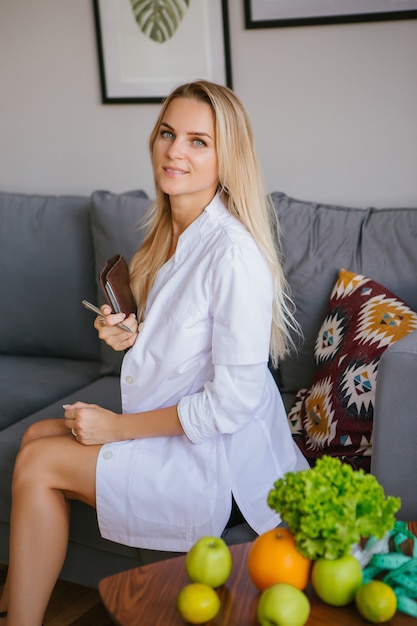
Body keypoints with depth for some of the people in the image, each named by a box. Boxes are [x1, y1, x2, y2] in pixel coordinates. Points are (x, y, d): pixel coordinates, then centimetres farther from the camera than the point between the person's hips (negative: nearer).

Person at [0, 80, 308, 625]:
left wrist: (117, 427, -16)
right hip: (173, 422, 9)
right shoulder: (173, 231, 4)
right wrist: (134, 334, -4)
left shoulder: (233, 253, -25)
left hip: (217, 458, -9)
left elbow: (233, 401, -25)